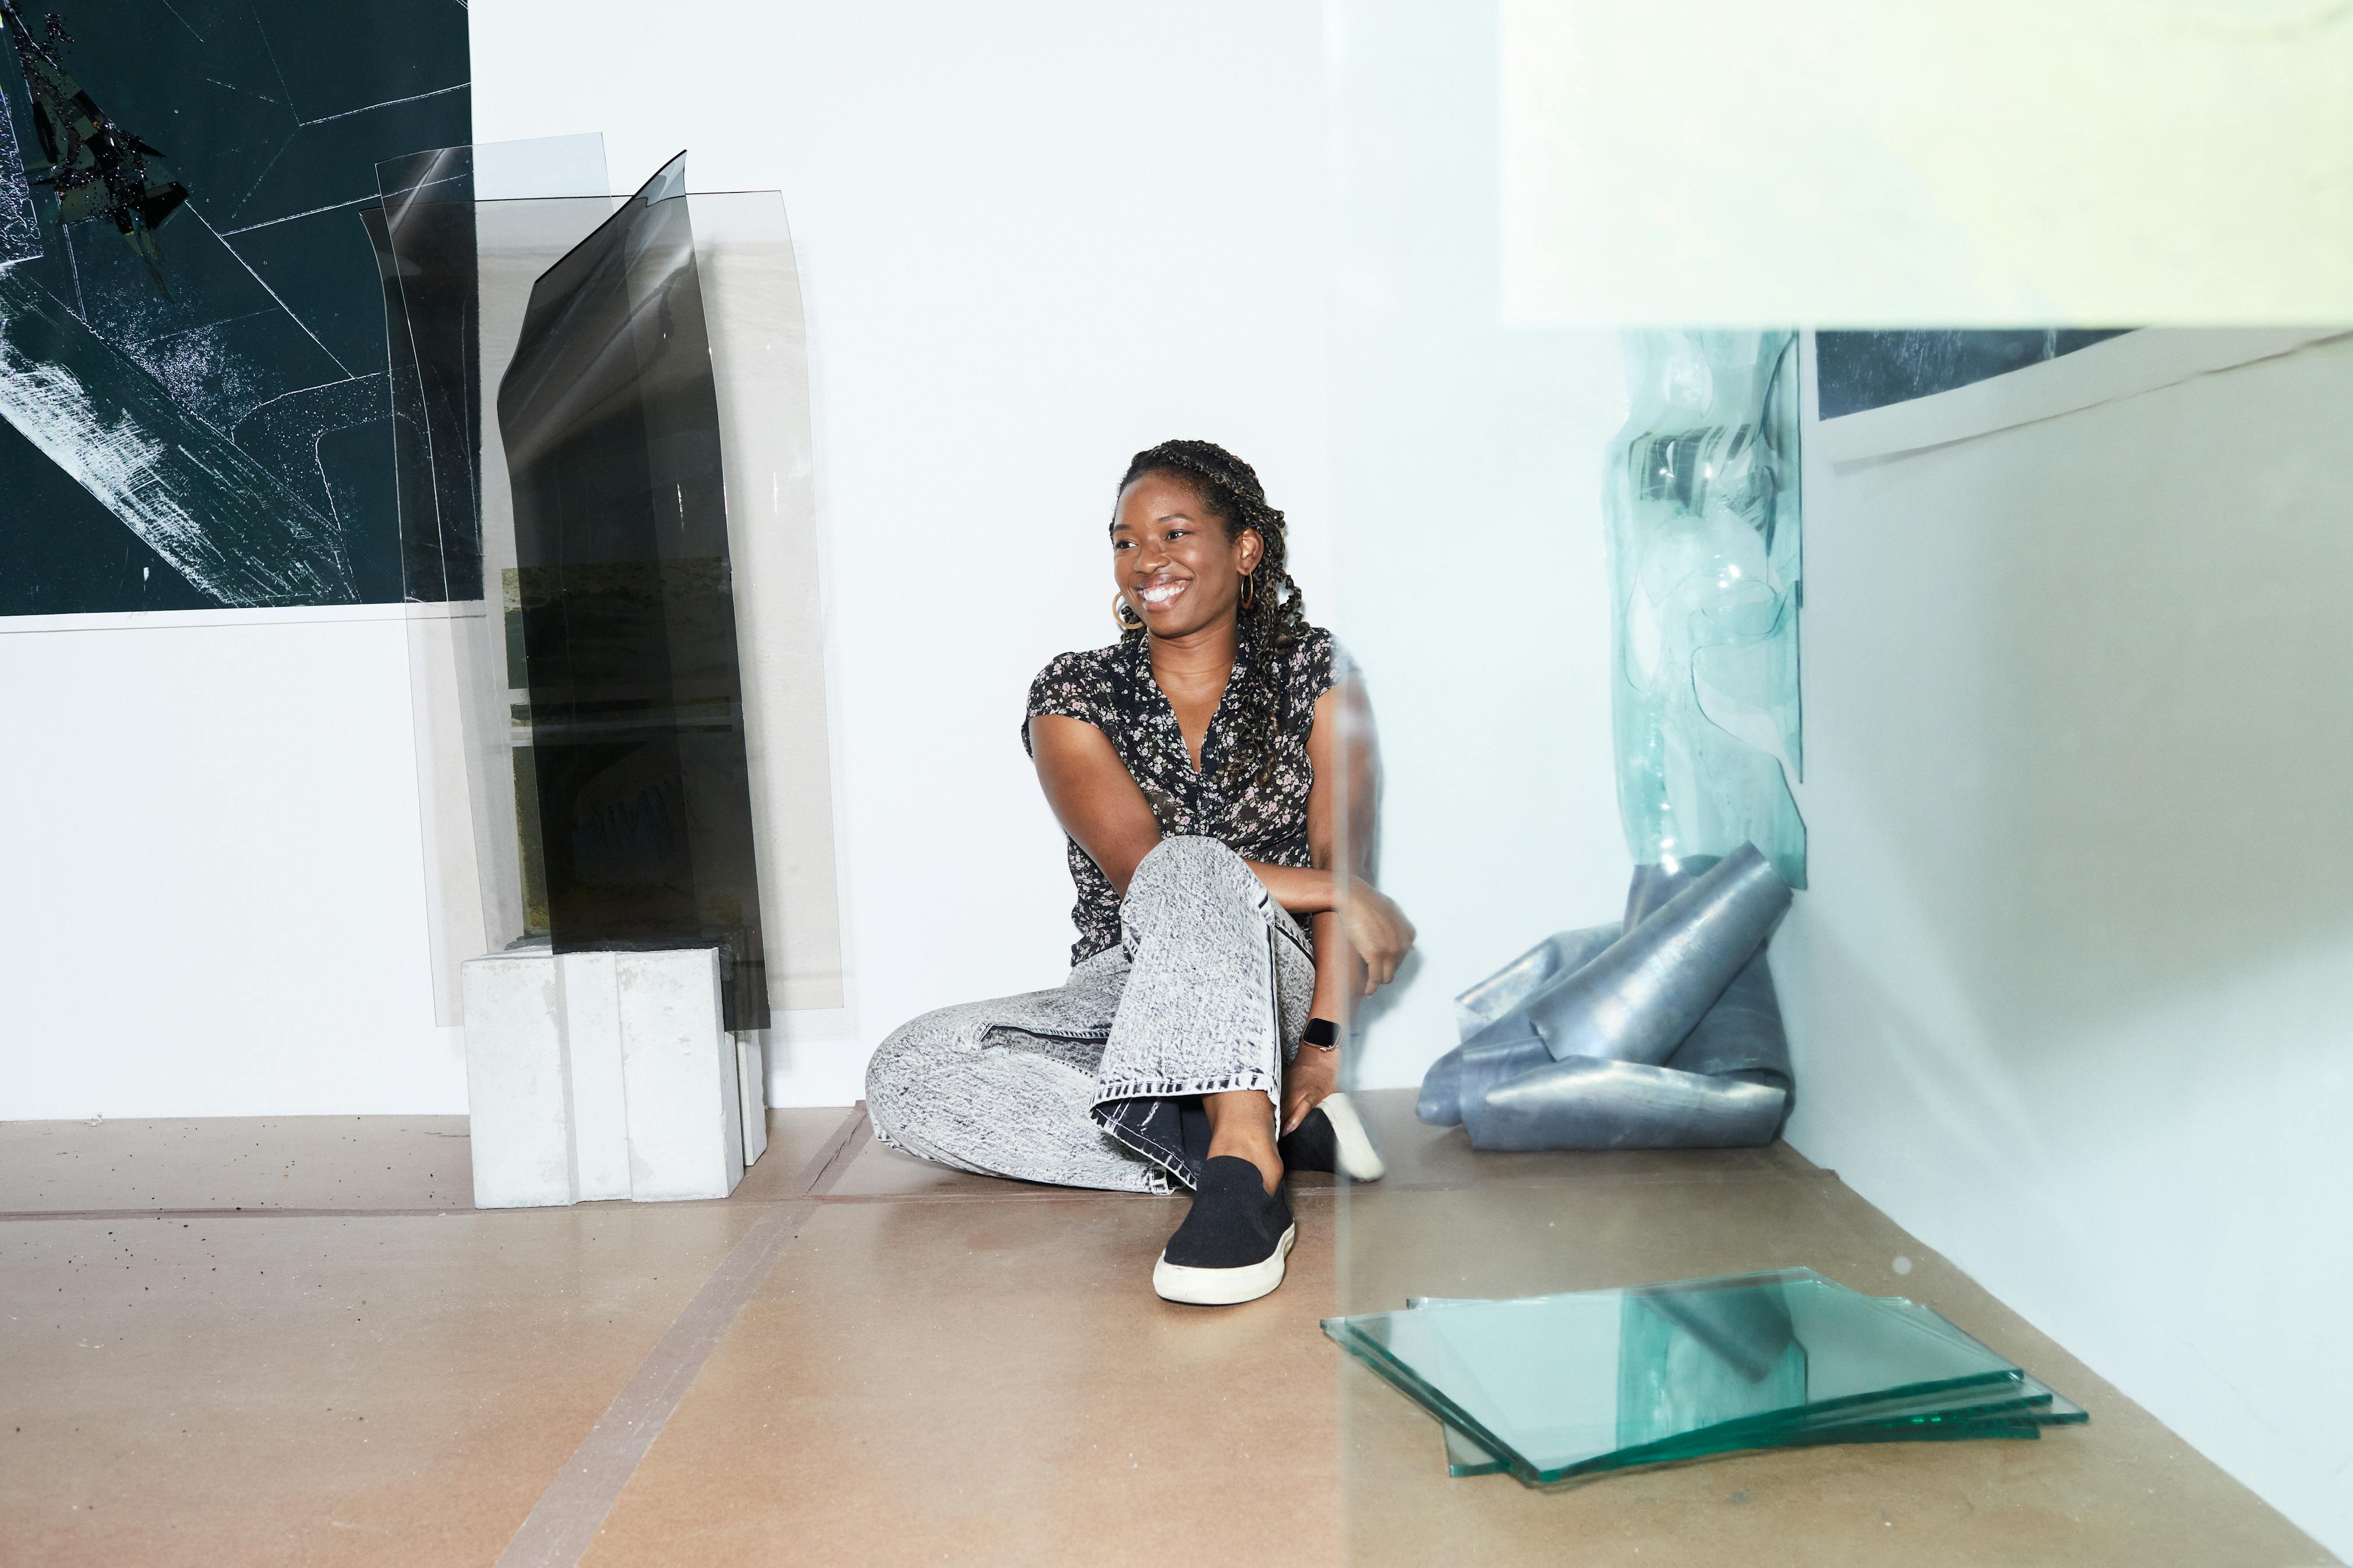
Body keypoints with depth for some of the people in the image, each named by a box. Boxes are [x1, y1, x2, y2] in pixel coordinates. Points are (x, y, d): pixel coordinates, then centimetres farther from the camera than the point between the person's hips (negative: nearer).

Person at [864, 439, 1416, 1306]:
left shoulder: (1315, 674, 3)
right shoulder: (1073, 695, 3)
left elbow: (1343, 864, -6)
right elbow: (1139, 869, -11)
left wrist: (1324, 1041, -19)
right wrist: (1337, 892, -15)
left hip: (1277, 992, -3)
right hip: (1122, 996, 3)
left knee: (1190, 868, -34)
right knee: (906, 1076, -24)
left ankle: (1243, 1165, -45)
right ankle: (1280, 1134, -28)